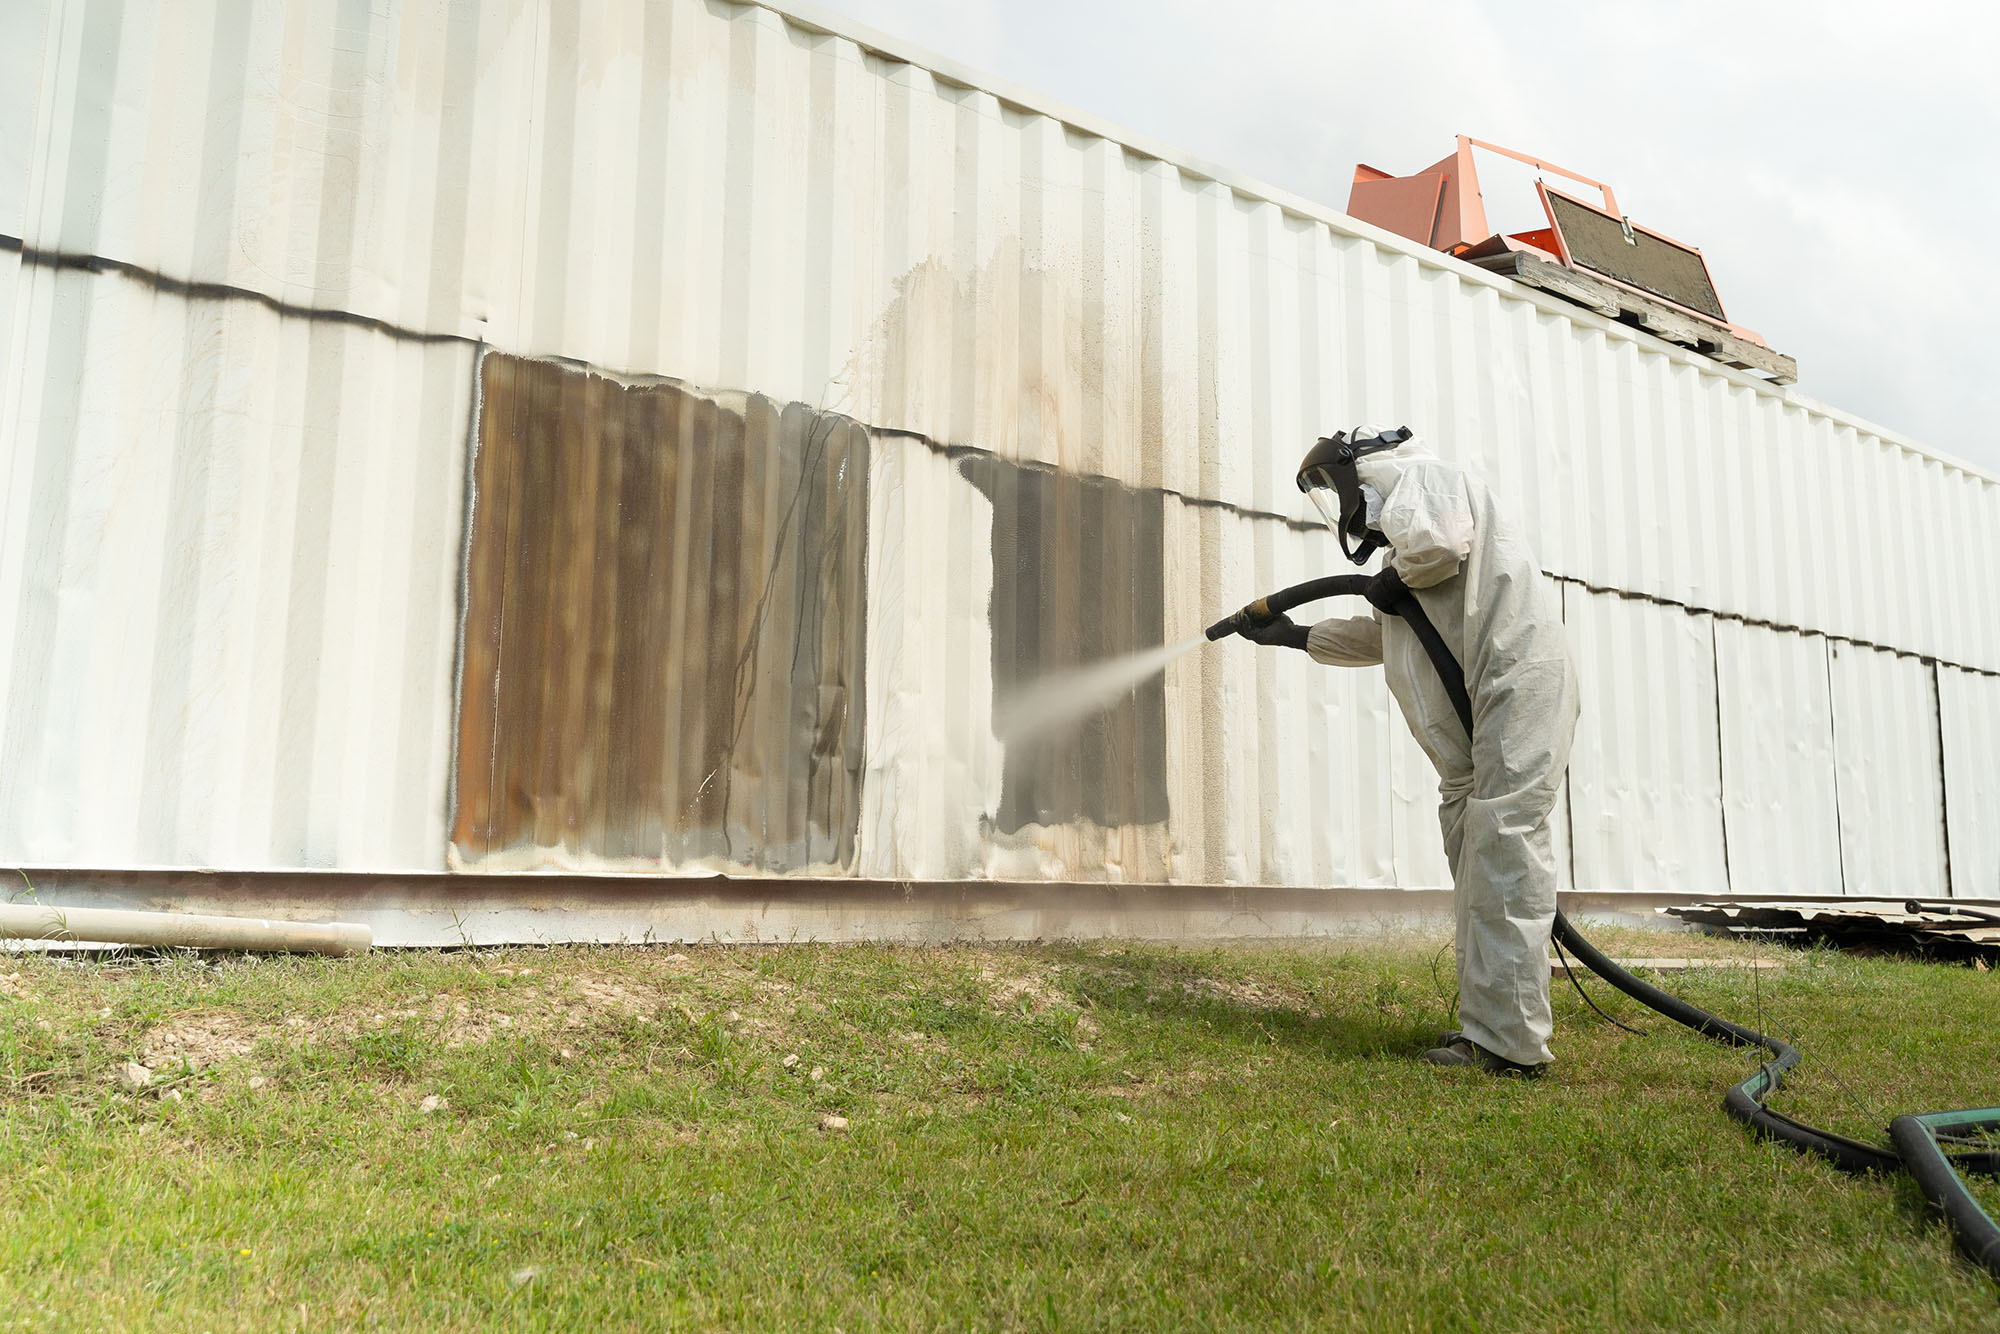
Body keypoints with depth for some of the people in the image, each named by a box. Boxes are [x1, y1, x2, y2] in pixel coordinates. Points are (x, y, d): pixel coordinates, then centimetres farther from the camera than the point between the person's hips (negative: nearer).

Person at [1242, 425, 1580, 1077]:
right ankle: (1483, 1023, 7)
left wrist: (1395, 580, -3)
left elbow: (1440, 540, -24)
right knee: (1476, 869, 6)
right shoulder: (1399, 524, 31)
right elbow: (1383, 636, 41)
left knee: (1503, 852, -14)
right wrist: (1296, 636, 41)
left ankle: (1508, 1041, -15)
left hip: (1518, 682, -10)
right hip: (1470, 731, 10)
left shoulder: (1417, 475, 1)